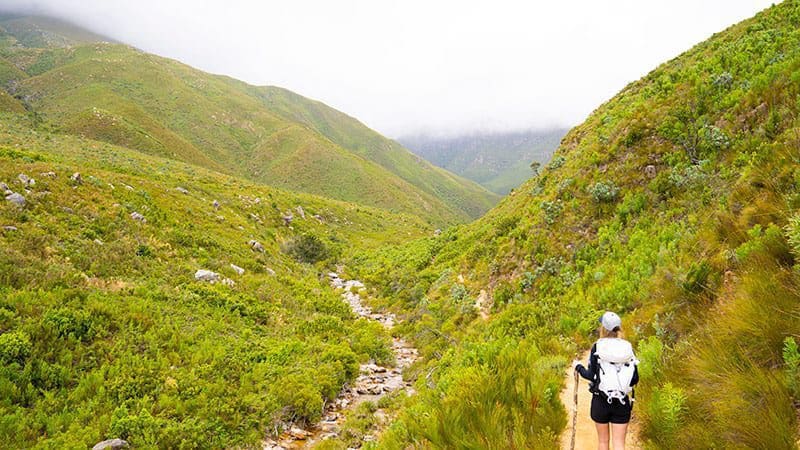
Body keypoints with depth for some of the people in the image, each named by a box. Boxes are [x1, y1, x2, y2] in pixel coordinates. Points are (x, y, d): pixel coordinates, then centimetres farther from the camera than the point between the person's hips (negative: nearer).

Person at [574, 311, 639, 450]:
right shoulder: (628, 348, -1)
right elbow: (635, 379, 0)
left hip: (601, 400, -1)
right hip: (623, 402, 2)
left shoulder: (597, 347, -8)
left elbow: (591, 376, -9)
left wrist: (578, 367, 9)